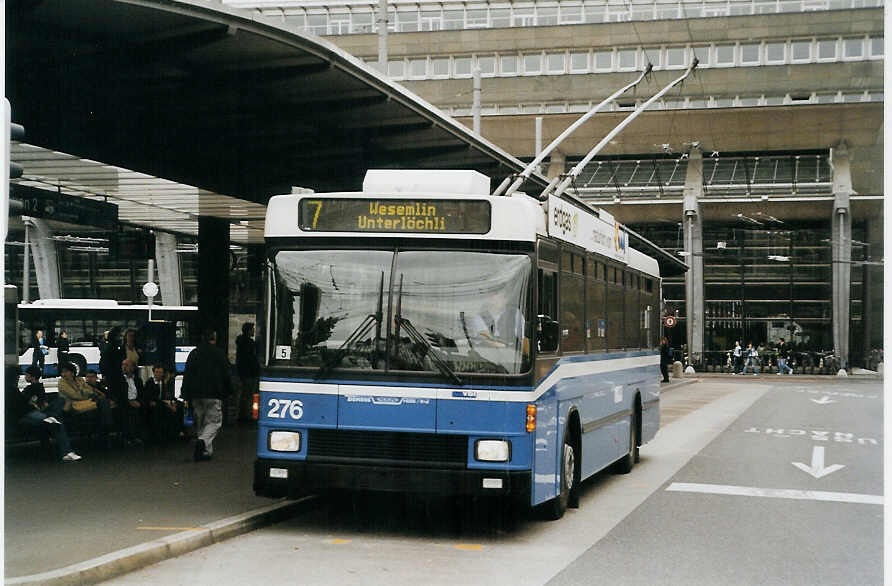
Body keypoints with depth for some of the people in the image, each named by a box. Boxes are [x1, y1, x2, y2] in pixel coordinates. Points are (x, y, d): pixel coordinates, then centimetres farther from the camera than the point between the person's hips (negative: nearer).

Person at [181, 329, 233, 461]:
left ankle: (206, 451, 12)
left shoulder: (194, 354, 10)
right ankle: (202, 441, -25)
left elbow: (187, 375, 9)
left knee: (200, 423, 13)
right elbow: (226, 376, 0)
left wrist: (186, 395, 11)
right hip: (213, 395, -4)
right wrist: (228, 391, 11)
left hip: (196, 395, 4)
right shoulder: (219, 354, -2)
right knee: (214, 422, 1)